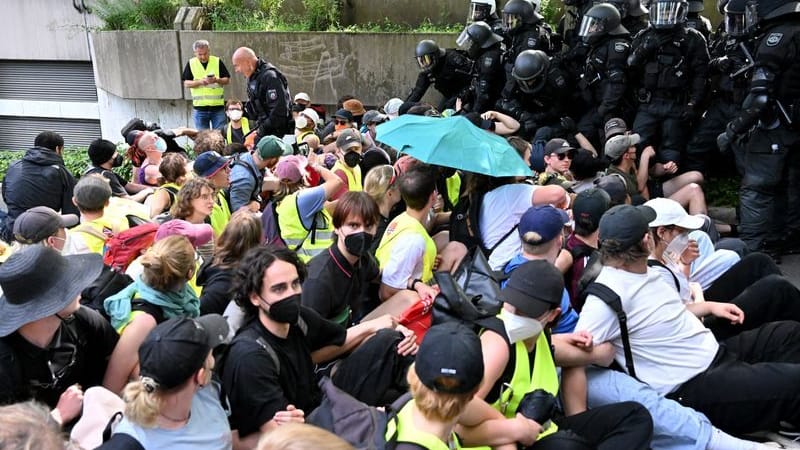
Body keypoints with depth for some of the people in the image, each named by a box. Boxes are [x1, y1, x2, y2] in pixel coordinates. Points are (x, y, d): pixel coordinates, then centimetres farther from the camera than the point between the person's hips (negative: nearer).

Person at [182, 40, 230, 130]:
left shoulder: (217, 62, 2)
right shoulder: (191, 63, 3)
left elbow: (227, 80, 2)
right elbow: (186, 83, 1)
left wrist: (216, 80, -18)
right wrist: (199, 82, -16)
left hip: (218, 107, -1)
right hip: (199, 108, 1)